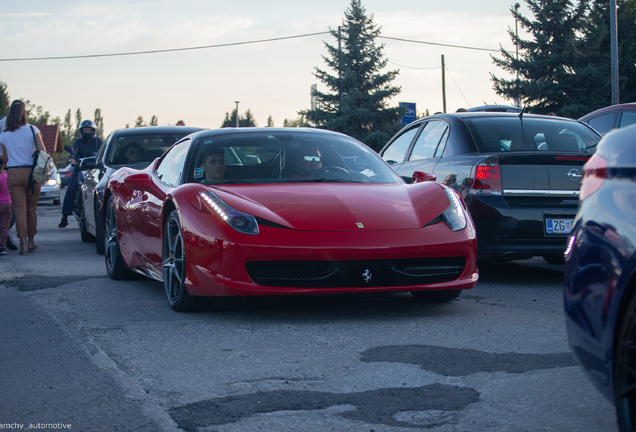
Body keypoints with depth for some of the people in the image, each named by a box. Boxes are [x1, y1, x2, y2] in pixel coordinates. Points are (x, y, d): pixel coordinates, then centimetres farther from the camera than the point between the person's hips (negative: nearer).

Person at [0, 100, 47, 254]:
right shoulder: (32, 130, -3)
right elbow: (42, 152, -5)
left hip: (13, 174, 0)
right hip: (32, 172, 0)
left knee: (19, 211, 1)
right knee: (31, 209, 13)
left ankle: (23, 243, -7)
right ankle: (31, 241, 23)